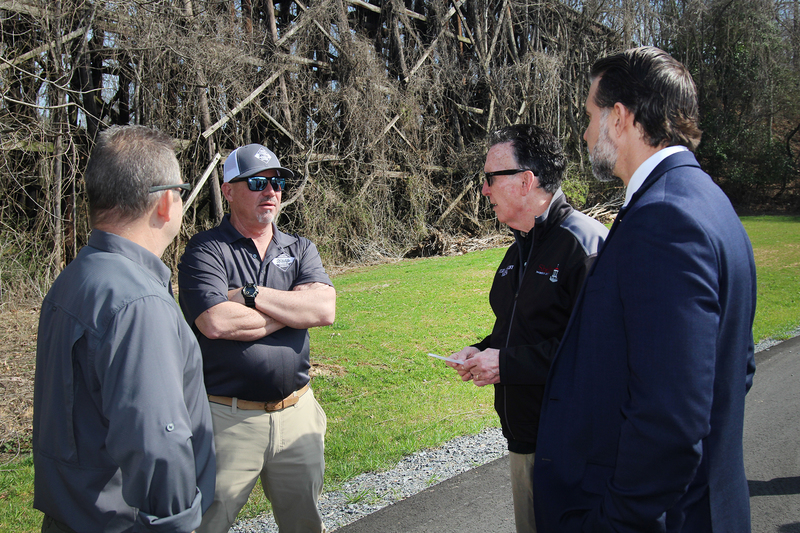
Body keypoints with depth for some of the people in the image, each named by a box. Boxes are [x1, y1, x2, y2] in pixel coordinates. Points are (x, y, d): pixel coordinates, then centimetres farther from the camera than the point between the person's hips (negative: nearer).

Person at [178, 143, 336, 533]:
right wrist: (294, 308, -9)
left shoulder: (300, 249, 9)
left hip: (297, 413, 5)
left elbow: (325, 309, -8)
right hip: (228, 418, -4)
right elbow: (215, 322, -22)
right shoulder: (205, 251, -5)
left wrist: (250, 295, -14)